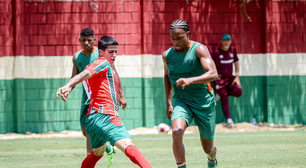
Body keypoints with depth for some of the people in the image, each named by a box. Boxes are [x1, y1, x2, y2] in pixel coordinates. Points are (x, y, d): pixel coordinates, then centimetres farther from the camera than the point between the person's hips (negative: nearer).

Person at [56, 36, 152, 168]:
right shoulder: (104, 63, -2)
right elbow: (85, 74, -19)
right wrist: (68, 86, -36)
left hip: (92, 119, 10)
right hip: (106, 116, -10)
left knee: (97, 153, 31)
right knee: (128, 146, -29)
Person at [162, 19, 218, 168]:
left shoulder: (199, 49, -15)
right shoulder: (167, 55, -1)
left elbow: (213, 74, -28)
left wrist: (190, 80, -42)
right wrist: (168, 103, 13)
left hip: (204, 102, -2)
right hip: (181, 101, 2)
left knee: (208, 148, 12)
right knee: (176, 133, -30)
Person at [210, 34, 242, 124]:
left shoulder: (233, 51, 1)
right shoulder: (216, 52, -12)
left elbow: (236, 63, 12)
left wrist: (237, 77, 5)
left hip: (230, 78, 4)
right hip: (220, 79, -4)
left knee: (238, 92, -17)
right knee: (224, 100, -5)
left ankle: (220, 94, 9)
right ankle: (229, 119, 5)